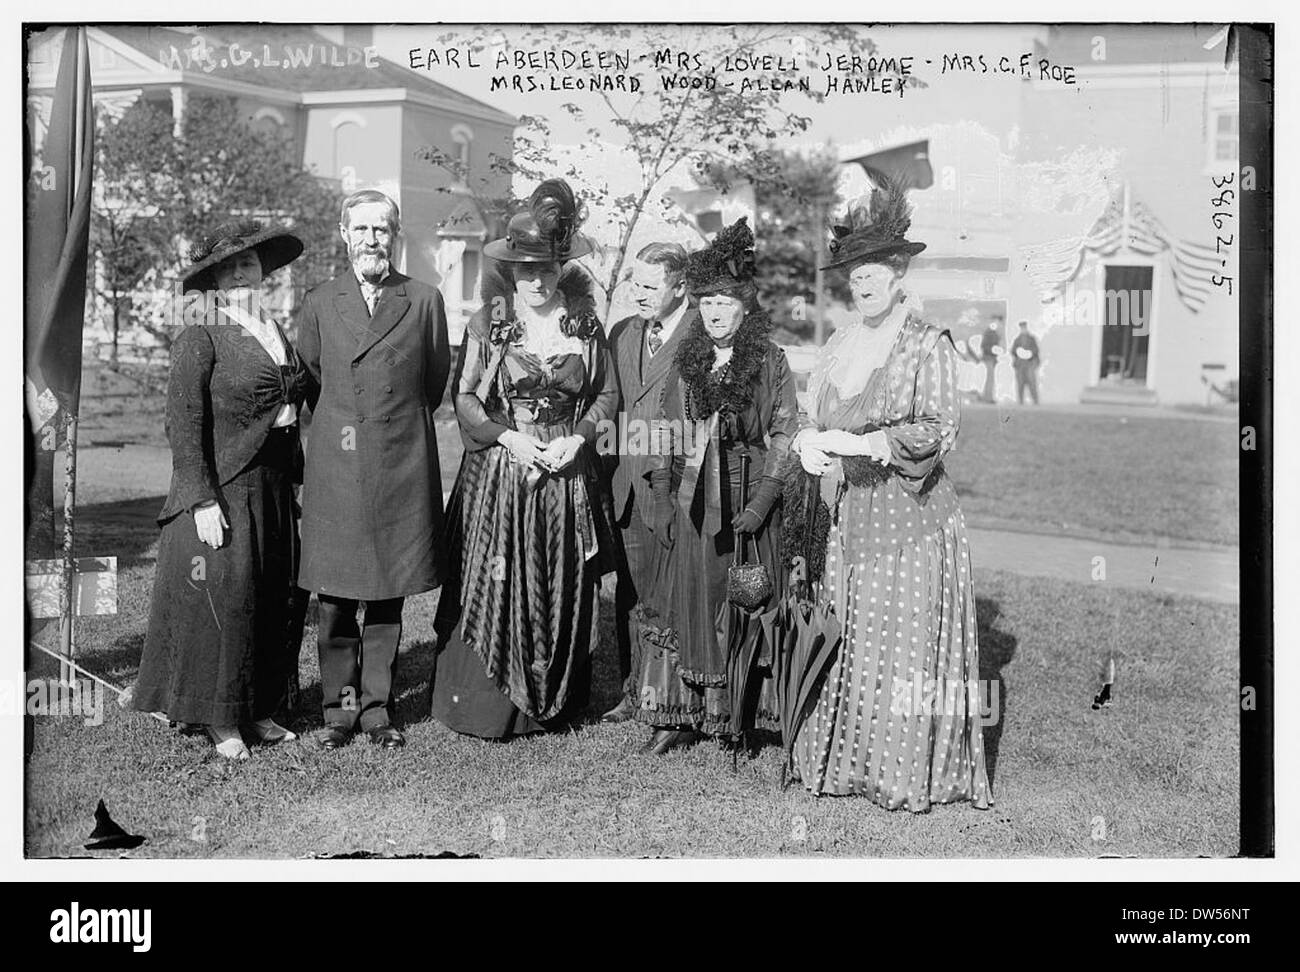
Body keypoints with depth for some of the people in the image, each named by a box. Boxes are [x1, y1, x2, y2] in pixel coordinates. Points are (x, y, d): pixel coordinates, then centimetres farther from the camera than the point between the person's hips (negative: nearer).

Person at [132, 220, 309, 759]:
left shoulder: (277, 333, 12)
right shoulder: (200, 340, -9)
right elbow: (184, 425, -13)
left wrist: (296, 477, 12)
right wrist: (203, 501, -18)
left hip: (275, 489, 7)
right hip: (224, 491, -7)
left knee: (272, 602, 11)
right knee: (223, 600, -1)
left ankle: (258, 709, 24)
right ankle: (221, 720, 12)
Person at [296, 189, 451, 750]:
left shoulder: (424, 301, 6)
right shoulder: (319, 304, 9)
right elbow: (311, 382, 15)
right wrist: (339, 430, 13)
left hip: (401, 467, -1)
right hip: (334, 467, 1)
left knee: (389, 594, 5)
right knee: (333, 597, 3)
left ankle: (377, 708, 16)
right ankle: (339, 708, 16)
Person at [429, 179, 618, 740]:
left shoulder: (586, 323, 5)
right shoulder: (487, 323, 0)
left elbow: (608, 394, 10)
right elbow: (464, 398, 1)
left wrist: (576, 439, -7)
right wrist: (507, 436, -13)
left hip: (567, 473, 2)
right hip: (497, 472, -2)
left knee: (563, 593, 6)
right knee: (492, 585, -1)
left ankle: (554, 707, 20)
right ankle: (487, 708, 13)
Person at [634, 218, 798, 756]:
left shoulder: (771, 362, 0)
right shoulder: (685, 362, 9)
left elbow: (786, 433, -3)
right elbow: (665, 433, 10)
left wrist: (764, 499, -12)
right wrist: (662, 498, 1)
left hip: (749, 496, -3)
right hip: (692, 498, 3)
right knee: (688, 599, 3)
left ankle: (747, 710, 12)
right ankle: (679, 715, 11)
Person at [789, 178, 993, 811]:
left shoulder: (928, 344, -4)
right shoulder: (840, 347, 15)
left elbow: (938, 428, -12)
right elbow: (817, 418, 19)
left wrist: (862, 443, -19)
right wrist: (810, 444, -3)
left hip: (908, 511, -6)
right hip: (847, 510, 6)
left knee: (904, 640, -4)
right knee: (846, 636, 6)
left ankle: (910, 773, 6)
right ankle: (846, 760, 16)